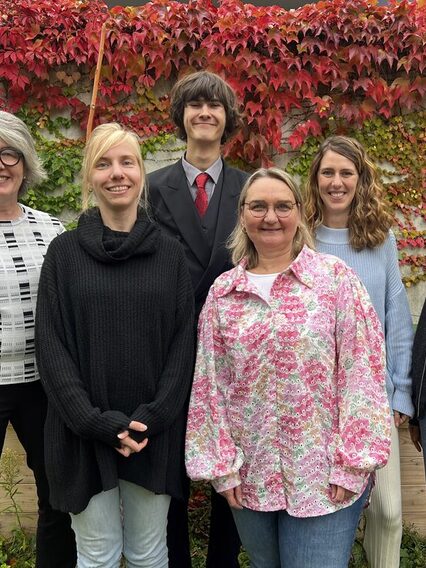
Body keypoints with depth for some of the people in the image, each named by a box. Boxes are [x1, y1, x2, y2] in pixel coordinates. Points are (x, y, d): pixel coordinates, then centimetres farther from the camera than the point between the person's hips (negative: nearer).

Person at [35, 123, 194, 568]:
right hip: (84, 434, -1)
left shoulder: (169, 253, 3)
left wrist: (153, 417, -10)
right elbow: (51, 346, -4)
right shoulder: (64, 252, 0)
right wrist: (96, 422, -13)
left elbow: (183, 342, 1)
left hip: (154, 434, 1)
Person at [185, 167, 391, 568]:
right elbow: (210, 384, 3)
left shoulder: (335, 277, -6)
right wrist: (222, 466, 2)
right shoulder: (222, 292, 2)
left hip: (325, 474, -2)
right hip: (250, 475, 3)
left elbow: (362, 371, -7)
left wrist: (352, 463, -10)